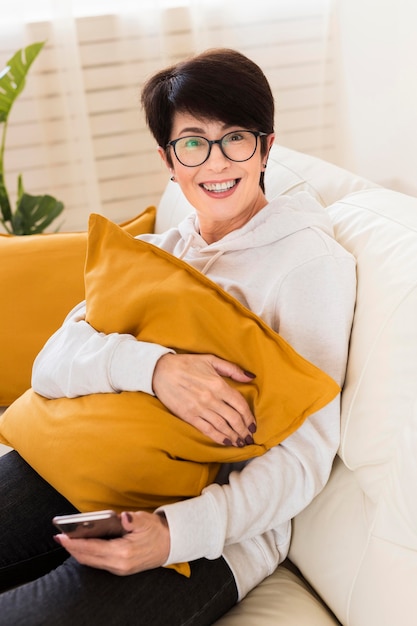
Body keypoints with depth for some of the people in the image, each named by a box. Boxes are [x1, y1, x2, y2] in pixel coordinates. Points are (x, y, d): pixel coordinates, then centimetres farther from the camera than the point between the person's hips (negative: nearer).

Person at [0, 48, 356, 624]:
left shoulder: (310, 258, -4)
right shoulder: (154, 251, 13)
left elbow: (305, 456, -10)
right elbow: (51, 366, -1)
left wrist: (175, 533, -25)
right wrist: (152, 365, -22)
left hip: (218, 522, -4)